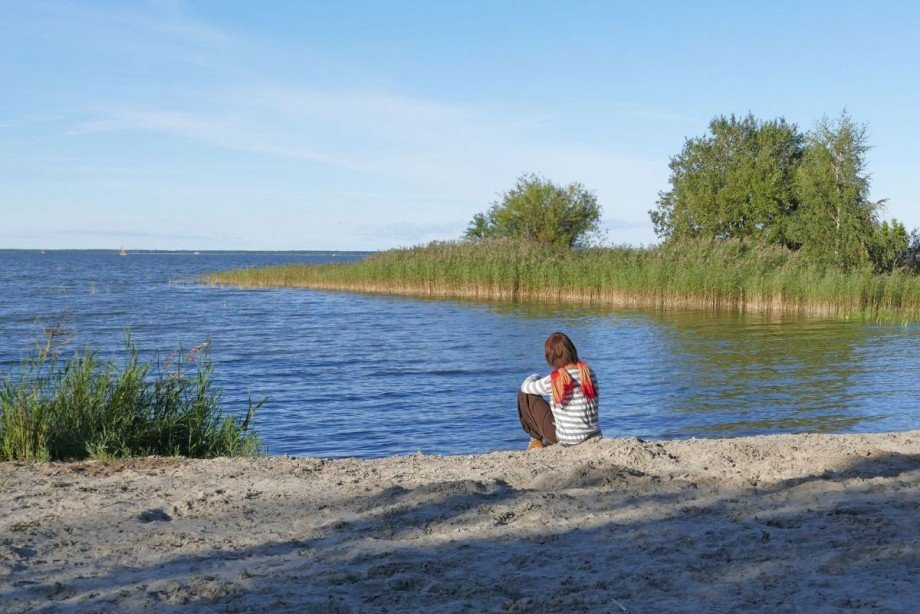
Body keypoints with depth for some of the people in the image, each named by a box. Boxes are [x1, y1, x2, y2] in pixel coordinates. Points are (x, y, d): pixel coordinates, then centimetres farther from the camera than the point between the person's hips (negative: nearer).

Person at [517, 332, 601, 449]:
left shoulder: (553, 381, -17)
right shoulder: (588, 372, -3)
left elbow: (525, 387, 1)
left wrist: (535, 377, 23)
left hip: (567, 440, -5)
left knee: (524, 395, 8)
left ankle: (536, 440, 20)